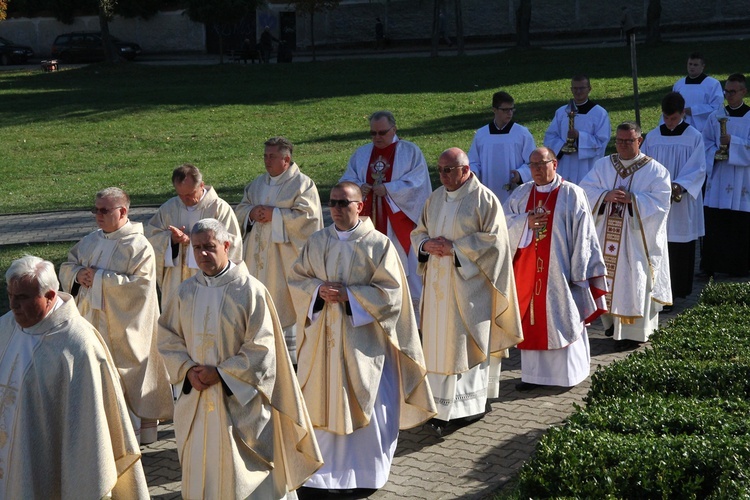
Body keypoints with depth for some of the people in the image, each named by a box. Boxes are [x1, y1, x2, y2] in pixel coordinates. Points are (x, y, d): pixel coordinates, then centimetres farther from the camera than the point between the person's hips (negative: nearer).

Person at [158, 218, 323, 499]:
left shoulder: (250, 291, -10)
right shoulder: (186, 291, 5)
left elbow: (261, 348, -12)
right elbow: (168, 338, 9)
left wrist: (220, 373, -15)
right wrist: (188, 370, -7)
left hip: (238, 400, -4)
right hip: (195, 399, 5)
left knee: (238, 475, 1)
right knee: (200, 470, 11)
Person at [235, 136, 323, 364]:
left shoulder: (302, 184, -3)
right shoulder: (257, 184, 17)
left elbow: (307, 217, -13)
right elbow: (240, 210, 18)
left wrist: (274, 214, -16)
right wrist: (251, 212, -5)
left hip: (286, 255, -6)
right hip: (258, 255, 6)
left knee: (287, 302, -5)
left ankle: (293, 357, 3)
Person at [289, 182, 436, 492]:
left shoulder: (379, 244, -5)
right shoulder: (317, 242, 7)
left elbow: (391, 291, -10)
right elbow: (296, 280, 9)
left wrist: (349, 294, -17)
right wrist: (318, 290, -11)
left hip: (363, 337, -3)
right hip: (323, 336, 3)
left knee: (366, 405, 3)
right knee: (323, 402, 6)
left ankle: (365, 472, 18)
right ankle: (325, 468, 20)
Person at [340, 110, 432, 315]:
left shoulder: (411, 151, 2)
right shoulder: (361, 154, 16)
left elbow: (417, 182, -9)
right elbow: (346, 180, 13)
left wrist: (388, 188, -19)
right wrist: (358, 186, -11)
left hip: (399, 222, -4)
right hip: (370, 221, 4)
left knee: (404, 263, -3)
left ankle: (414, 304, 7)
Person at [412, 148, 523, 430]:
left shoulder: (484, 199, -7)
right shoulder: (435, 199, 12)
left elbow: (492, 239, -12)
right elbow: (418, 233, 16)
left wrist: (454, 247, -17)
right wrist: (427, 244, -7)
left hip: (469, 283, -6)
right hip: (438, 283, 6)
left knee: (469, 341, 1)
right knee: (438, 341, 5)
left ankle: (472, 403, 13)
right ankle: (442, 407, 10)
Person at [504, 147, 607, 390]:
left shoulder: (572, 194, -5)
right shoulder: (521, 194, 8)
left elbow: (582, 234, -7)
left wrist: (578, 272, -11)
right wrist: (525, 223, -16)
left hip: (558, 271, -4)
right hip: (528, 270, 4)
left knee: (561, 319, 3)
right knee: (532, 320, 7)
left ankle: (568, 373, 16)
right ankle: (534, 373, 16)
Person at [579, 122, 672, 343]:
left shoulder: (655, 170, -1)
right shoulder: (602, 165, 9)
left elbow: (660, 200, -11)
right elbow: (585, 190, 0)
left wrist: (632, 199, -22)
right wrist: (605, 196, -19)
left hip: (637, 238, -4)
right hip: (606, 236, 4)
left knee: (634, 282, -2)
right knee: (607, 276, 8)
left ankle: (634, 330, 5)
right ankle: (612, 321, 23)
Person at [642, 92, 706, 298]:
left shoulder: (694, 137, -1)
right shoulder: (652, 137, 6)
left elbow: (698, 169, -6)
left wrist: (680, 184, -22)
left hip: (682, 204, -2)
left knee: (680, 248, 1)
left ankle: (677, 290, 10)